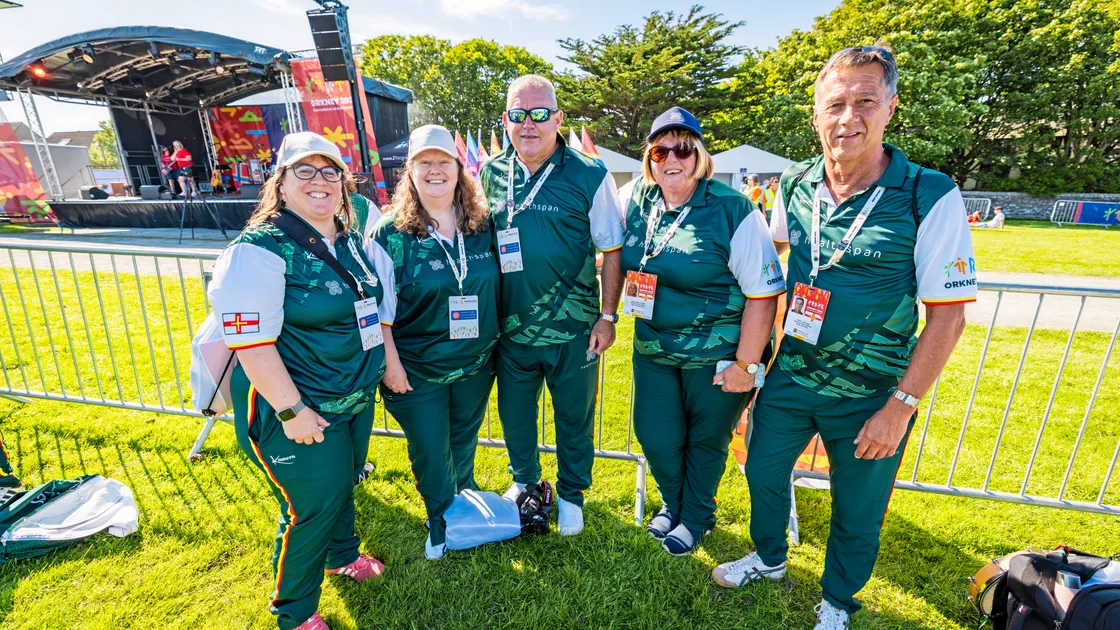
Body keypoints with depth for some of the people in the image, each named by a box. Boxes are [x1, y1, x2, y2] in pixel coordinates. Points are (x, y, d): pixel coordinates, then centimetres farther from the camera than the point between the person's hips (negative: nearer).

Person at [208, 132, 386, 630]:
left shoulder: (350, 241, 5)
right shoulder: (260, 250, -19)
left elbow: (370, 308, 15)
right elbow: (249, 342, -23)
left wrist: (387, 362, 15)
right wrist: (292, 410, -22)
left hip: (357, 398, 7)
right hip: (300, 408, -7)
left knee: (343, 483, 25)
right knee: (313, 505, 7)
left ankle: (342, 556, 53)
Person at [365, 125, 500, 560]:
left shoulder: (484, 226, -3)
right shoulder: (390, 234, -12)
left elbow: (500, 286, 6)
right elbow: (379, 309, -10)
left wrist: (496, 344, 6)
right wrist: (390, 362, -12)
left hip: (476, 362, 3)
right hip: (417, 369, -3)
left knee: (464, 440, 23)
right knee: (429, 450, 11)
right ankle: (441, 520, 39)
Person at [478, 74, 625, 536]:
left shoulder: (589, 176, -10)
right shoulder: (492, 174, 3)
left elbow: (611, 251, -6)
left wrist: (608, 316, -9)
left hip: (572, 330, -3)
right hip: (510, 326, 4)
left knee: (574, 419, 14)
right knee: (514, 413, 20)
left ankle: (571, 493, 40)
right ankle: (524, 481, 47)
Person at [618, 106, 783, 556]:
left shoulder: (733, 211, -16)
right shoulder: (634, 200, -2)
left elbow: (764, 292, -16)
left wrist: (746, 365, -16)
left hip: (716, 355, -4)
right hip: (653, 348, 5)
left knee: (706, 440, 15)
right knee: (655, 436, 12)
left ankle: (697, 517, 42)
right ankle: (674, 504, 44)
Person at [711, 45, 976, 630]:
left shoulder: (931, 199, -17)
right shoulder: (795, 184, -4)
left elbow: (947, 316, -14)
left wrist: (900, 408, -15)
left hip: (870, 398, -3)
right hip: (790, 376, 4)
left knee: (856, 515, 16)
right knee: (763, 473, 19)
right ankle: (769, 558, 50)